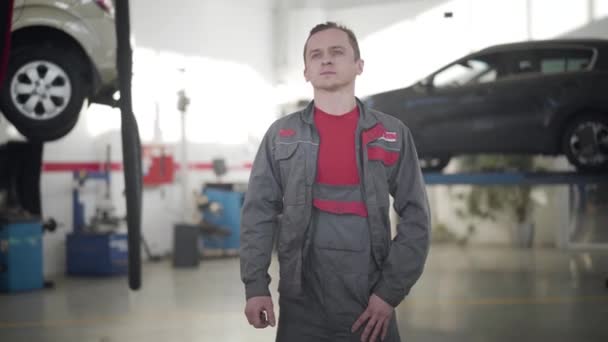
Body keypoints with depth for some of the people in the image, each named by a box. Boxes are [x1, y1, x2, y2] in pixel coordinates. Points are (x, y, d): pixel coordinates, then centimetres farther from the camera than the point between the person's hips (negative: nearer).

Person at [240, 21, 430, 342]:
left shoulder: (393, 133, 4)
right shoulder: (281, 134, 5)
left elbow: (415, 217, 2)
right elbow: (258, 213, 3)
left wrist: (391, 291, -6)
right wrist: (255, 285, -8)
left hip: (371, 303, 0)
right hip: (301, 305, 0)